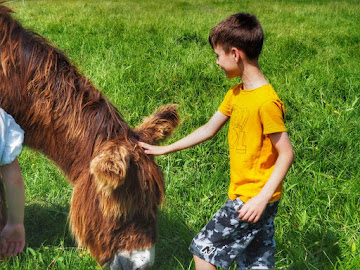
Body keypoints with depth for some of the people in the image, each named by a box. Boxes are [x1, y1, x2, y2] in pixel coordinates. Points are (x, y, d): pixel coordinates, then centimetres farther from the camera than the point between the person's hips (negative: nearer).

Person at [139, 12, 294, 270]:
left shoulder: (266, 101, -21)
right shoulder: (237, 93, 8)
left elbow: (286, 153, -20)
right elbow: (208, 130, 16)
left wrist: (262, 198, -25)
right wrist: (164, 150, 18)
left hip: (255, 199, -9)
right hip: (242, 194, 9)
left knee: (203, 249, -1)